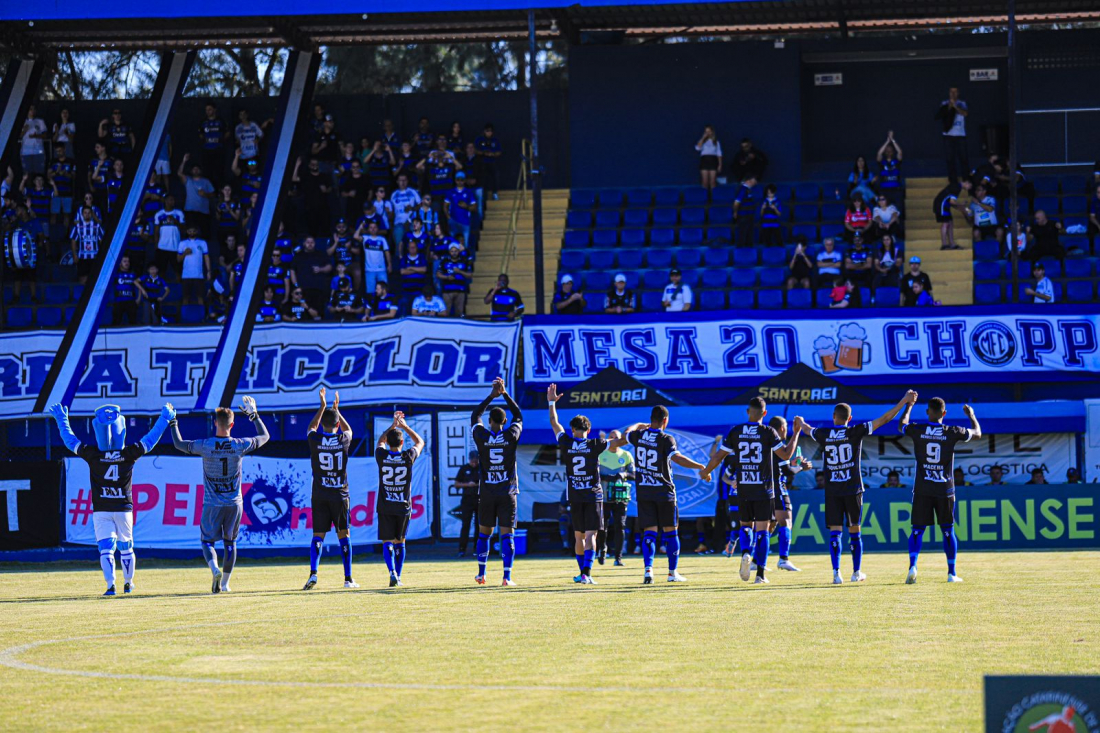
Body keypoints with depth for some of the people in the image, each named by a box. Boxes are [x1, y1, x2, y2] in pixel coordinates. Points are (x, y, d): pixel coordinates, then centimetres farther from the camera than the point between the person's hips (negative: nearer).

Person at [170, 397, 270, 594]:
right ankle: (225, 583, 19)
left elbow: (179, 444, 4)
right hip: (234, 504, 2)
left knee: (207, 541, 7)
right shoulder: (240, 446, -8)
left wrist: (173, 423, 17)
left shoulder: (204, 445, -12)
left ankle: (215, 569, -22)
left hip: (212, 504, -2)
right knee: (230, 542, 16)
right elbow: (265, 436, 10)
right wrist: (254, 415, 19)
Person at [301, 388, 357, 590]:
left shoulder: (315, 440, -5)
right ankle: (348, 578, 6)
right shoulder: (343, 440, -5)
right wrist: (336, 410, 30)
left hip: (319, 496, 0)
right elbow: (348, 430, 22)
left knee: (318, 535, 3)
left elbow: (311, 428, 20)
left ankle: (313, 573, -15)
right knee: (344, 535, 7)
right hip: (340, 495, 0)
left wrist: (323, 407, 27)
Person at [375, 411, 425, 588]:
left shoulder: (382, 456, -6)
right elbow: (420, 442, 16)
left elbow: (381, 442, 19)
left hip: (385, 507, -1)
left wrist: (393, 425, 24)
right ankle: (398, 578, 14)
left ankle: (392, 573, -23)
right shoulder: (408, 457, -6)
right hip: (403, 507, 1)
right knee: (400, 542, 14)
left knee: (387, 542, -2)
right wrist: (404, 426, 19)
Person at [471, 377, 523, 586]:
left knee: (484, 533, 13)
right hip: (507, 493, -1)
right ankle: (507, 577, -10)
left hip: (486, 493, 1)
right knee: (507, 535, -2)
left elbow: (475, 416, 15)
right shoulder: (511, 436, -4)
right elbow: (518, 416, 14)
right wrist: (505, 394, 15)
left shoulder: (482, 437, -4)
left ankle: (481, 575, 16)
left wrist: (491, 396, 14)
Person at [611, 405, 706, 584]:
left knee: (649, 532, 1)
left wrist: (639, 425, 44)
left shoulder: (639, 435, 2)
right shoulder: (666, 439, -13)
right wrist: (701, 467, -23)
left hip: (643, 491, 4)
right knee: (670, 532, 9)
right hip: (664, 491, -3)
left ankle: (648, 569, -18)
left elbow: (626, 435, 25)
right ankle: (673, 573, 13)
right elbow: (677, 458, -28)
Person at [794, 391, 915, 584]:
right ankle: (857, 572, 16)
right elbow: (883, 419, -3)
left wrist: (800, 423, 49)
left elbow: (808, 430, 25)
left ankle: (836, 572, -13)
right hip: (853, 489, 0)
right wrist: (904, 401, 3)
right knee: (854, 531, 10)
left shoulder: (823, 434, 1)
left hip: (832, 490, 0)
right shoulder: (855, 432, -4)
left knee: (835, 531, -1)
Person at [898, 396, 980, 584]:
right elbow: (977, 433, 13)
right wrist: (971, 415, 31)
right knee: (948, 530, 9)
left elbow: (901, 426, 20)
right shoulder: (952, 432, -5)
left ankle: (912, 566, -17)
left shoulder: (917, 430, -4)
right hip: (945, 489, 0)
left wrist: (908, 406, 35)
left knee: (918, 529, 3)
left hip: (922, 489, 0)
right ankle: (952, 573, 11)